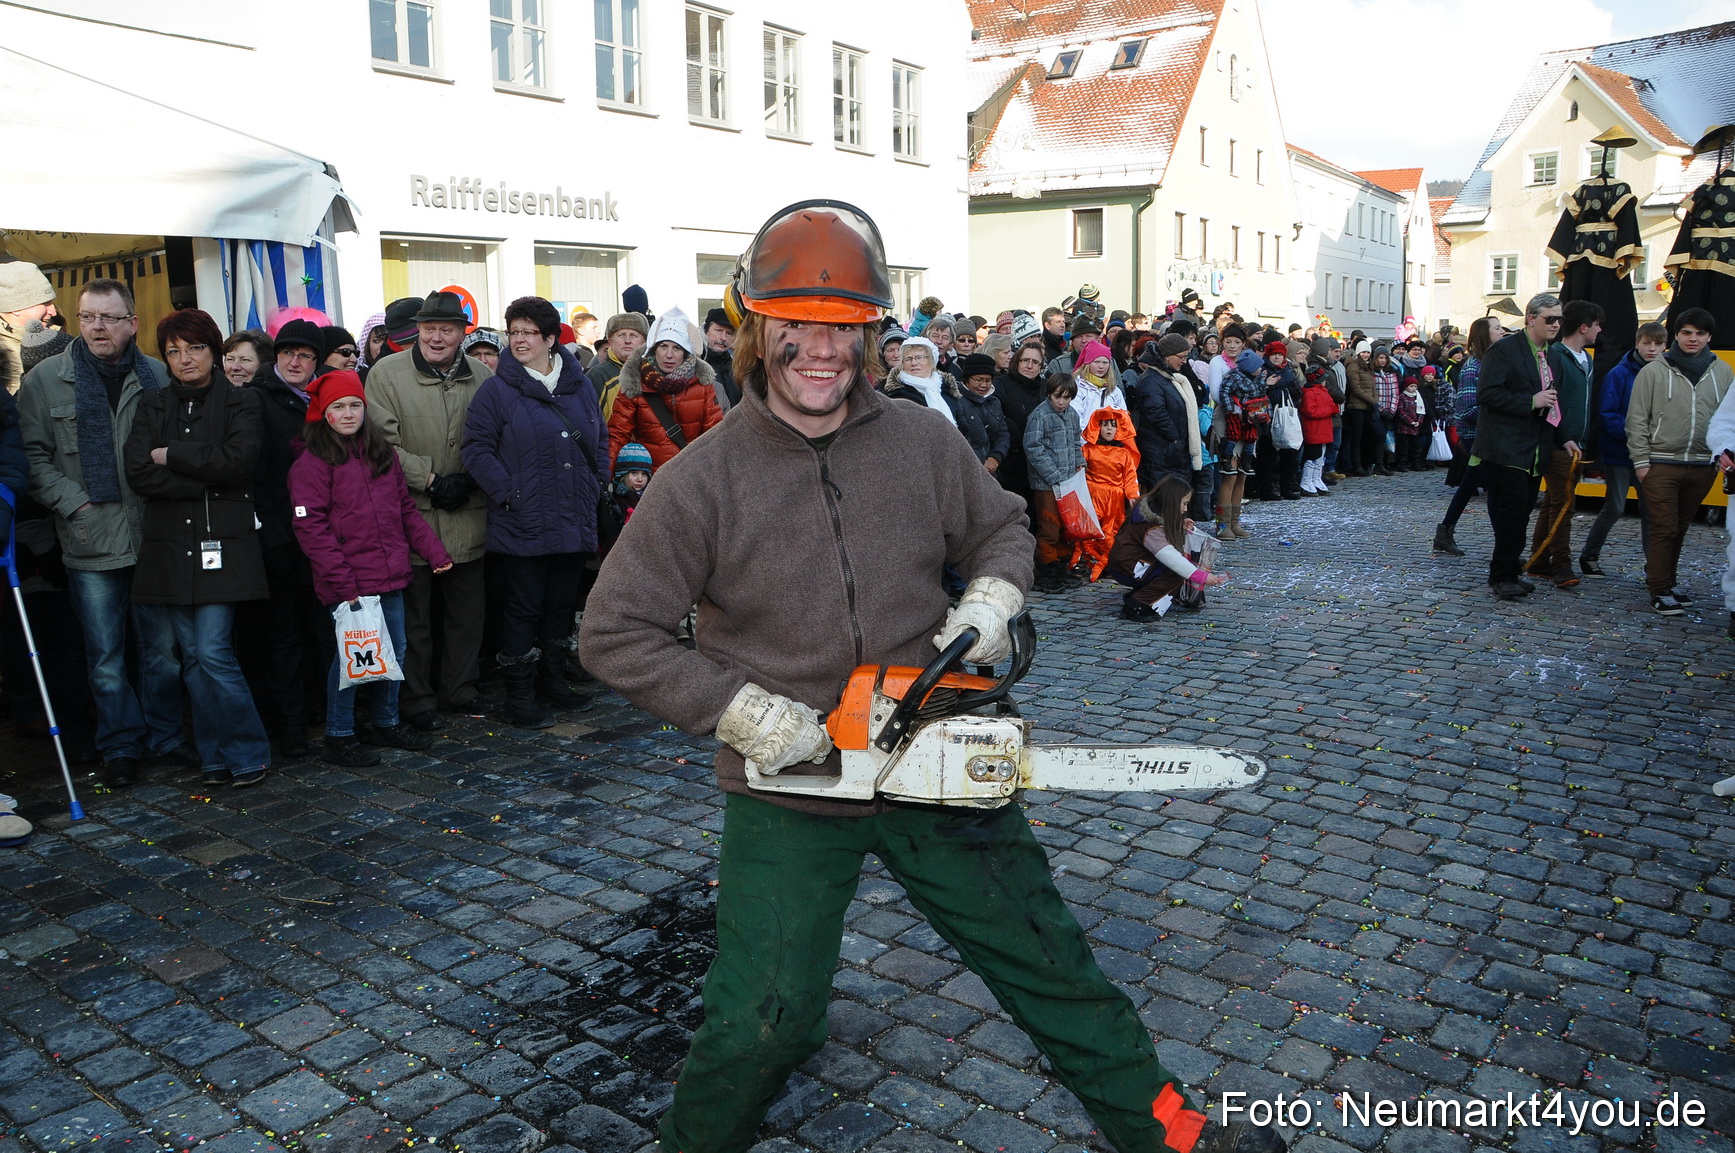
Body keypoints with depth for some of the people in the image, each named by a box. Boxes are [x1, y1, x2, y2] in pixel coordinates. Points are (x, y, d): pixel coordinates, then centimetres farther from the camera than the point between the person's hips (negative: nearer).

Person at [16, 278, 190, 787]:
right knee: (105, 657, 6)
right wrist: (74, 504, -9)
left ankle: (164, 736, 24)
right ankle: (120, 746, 19)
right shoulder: (45, 379, 3)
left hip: (154, 540, 1)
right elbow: (33, 456, 3)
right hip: (90, 546, -1)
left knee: (162, 648, 9)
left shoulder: (158, 377, 5)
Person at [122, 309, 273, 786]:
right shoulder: (152, 407, 13)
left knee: (213, 653, -10)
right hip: (168, 546, 4)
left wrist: (171, 456, -6)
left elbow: (238, 460, -12)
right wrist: (207, 477, -10)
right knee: (192, 658, 6)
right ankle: (216, 757, 16)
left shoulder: (241, 401, 5)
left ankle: (247, 754, 4)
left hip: (222, 545, -4)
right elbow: (138, 473, -2)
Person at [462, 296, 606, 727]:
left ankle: (552, 678, 31)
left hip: (575, 524, 5)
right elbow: (476, 448, -8)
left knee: (563, 604, 15)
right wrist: (508, 493, -15)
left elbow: (601, 440, 18)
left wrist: (596, 485, 8)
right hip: (523, 525, -5)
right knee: (524, 609, 0)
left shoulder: (580, 385, 9)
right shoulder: (497, 390, -5)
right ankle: (519, 696, 10)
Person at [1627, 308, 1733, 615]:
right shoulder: (1654, 371, -1)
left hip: (1702, 467, 3)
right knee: (1665, 528, -3)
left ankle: (1665, 581, 23)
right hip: (1661, 465, -3)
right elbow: (1637, 420, -1)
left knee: (1680, 528, 12)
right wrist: (1641, 460, -6)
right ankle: (1660, 591, 4)